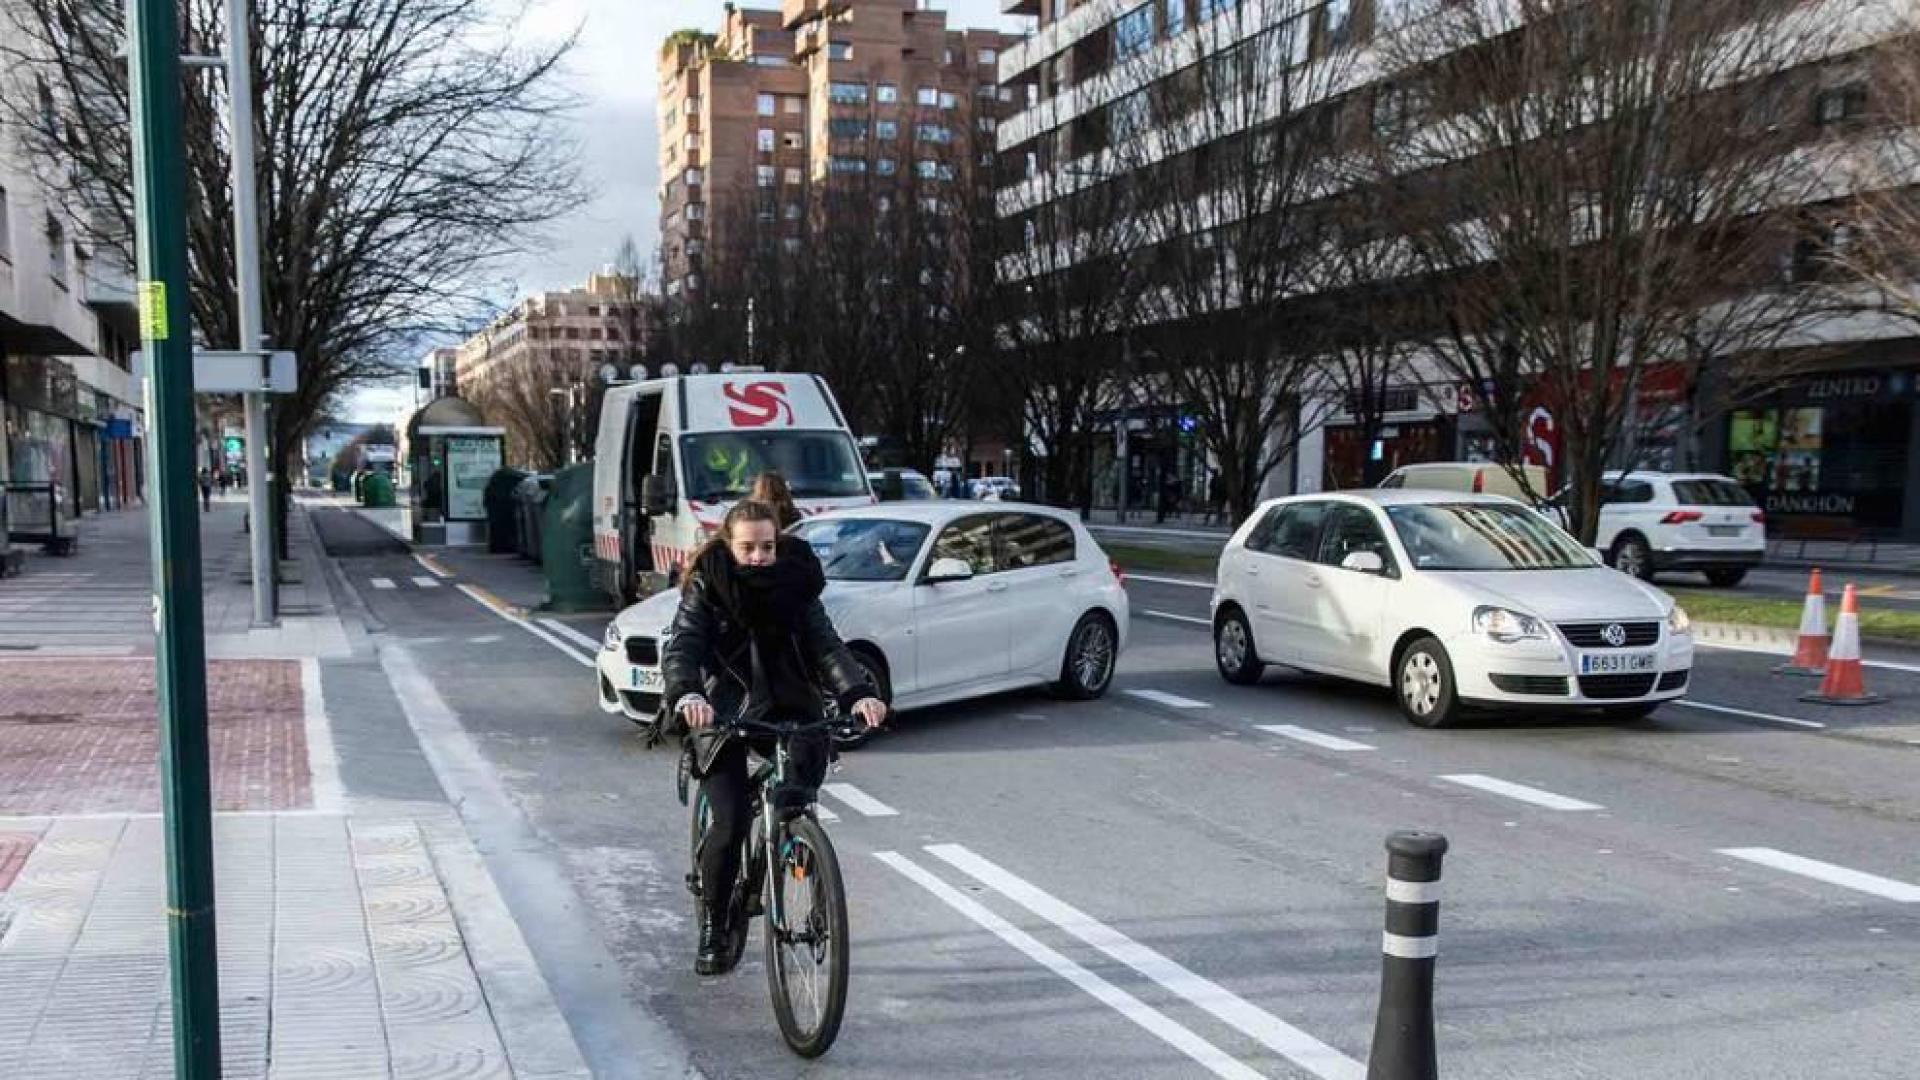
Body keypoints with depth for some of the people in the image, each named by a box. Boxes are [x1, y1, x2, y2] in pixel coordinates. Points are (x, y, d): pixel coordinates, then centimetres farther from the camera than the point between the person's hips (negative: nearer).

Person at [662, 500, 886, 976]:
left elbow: (825, 645, -12)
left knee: (812, 745, -35)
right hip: (723, 711, -2)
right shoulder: (706, 585, -7)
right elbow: (681, 649, -19)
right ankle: (714, 928, 7)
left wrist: (859, 693, -32)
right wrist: (688, 695, -42)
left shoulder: (794, 583, -2)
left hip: (784, 704, 2)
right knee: (731, 823, -11)